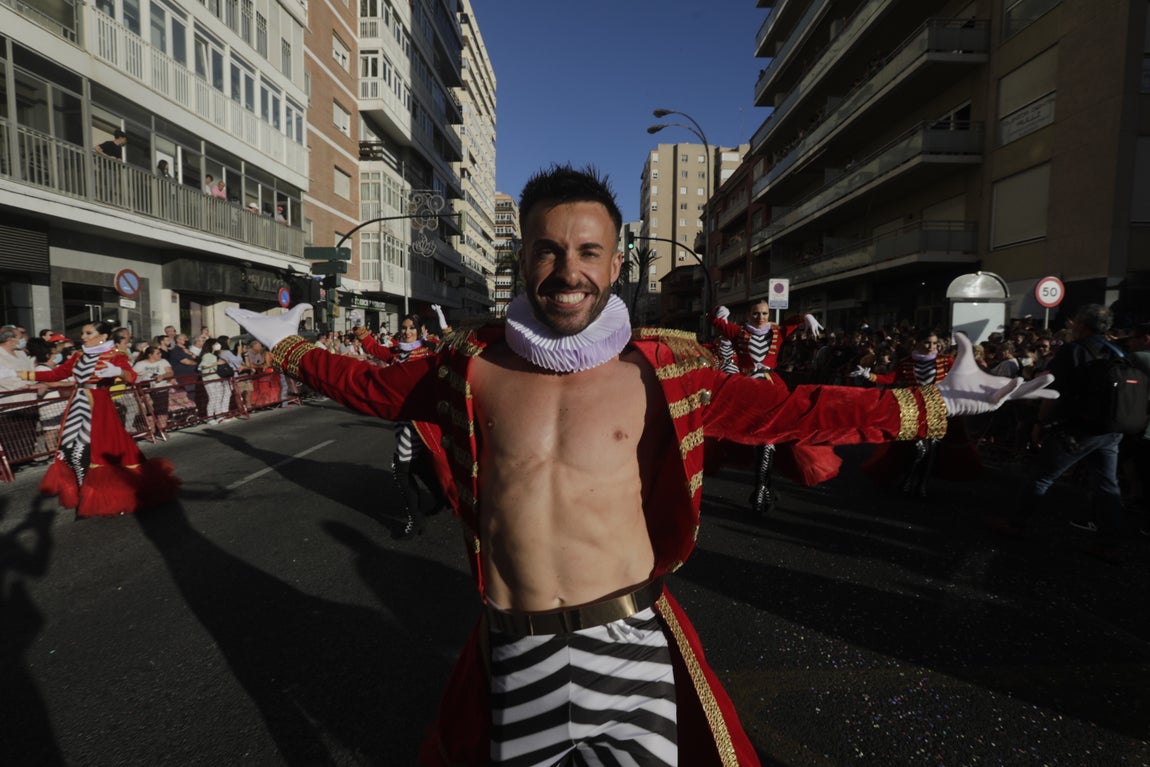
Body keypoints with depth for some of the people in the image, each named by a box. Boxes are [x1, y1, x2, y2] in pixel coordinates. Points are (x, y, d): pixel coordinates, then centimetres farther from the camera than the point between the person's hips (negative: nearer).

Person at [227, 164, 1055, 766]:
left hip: (628, 638, 0)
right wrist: (288, 345, 21)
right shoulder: (474, 364, -3)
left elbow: (791, 409, -4)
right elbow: (374, 385, 13)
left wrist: (935, 403, -2)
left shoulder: (662, 370, -6)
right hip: (515, 647, 1)